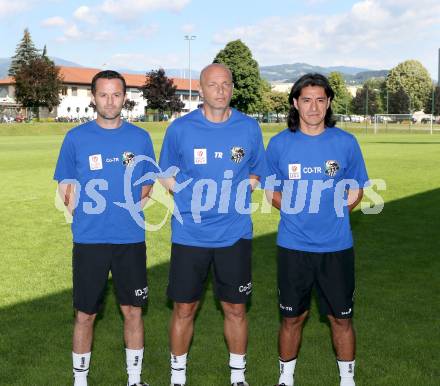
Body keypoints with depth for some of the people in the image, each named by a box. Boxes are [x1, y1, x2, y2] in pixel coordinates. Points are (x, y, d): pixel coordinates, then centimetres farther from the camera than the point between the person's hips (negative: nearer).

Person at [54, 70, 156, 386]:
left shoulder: (140, 137, 4)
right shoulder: (77, 137, 0)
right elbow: (66, 186, 6)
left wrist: (137, 203, -2)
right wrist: (82, 209, -9)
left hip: (131, 239, 2)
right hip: (89, 241, -1)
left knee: (133, 311, 10)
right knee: (85, 314, 7)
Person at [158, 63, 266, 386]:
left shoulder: (249, 128, 1)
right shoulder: (180, 128, -1)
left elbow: (257, 173, 13)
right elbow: (166, 175, 9)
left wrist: (236, 194, -3)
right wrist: (192, 196, -5)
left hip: (235, 235, 1)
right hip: (189, 234, 0)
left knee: (235, 309, 10)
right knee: (184, 309, 7)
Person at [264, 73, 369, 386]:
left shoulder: (346, 142, -2)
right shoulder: (280, 143, -1)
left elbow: (356, 191, 7)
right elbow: (272, 191, 8)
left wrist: (332, 213, -6)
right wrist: (297, 211, -5)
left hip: (336, 246, 0)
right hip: (293, 246, 0)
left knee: (341, 317, 11)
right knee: (293, 317, 13)